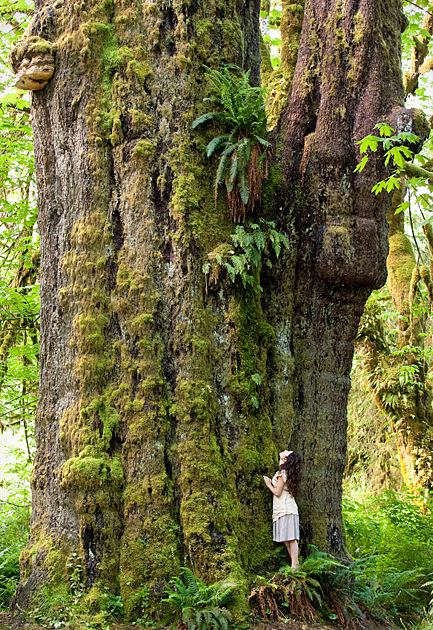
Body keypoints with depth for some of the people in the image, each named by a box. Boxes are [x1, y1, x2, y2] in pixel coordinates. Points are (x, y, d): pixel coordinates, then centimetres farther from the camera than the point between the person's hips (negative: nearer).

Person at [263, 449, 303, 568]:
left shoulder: (282, 473, -9)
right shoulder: (290, 474, 17)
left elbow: (278, 492, -10)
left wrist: (269, 484, 4)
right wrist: (272, 483, 23)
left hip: (285, 509, -9)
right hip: (288, 509, 9)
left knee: (290, 538, -11)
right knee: (287, 540, 8)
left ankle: (294, 565, -14)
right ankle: (295, 563, 8)